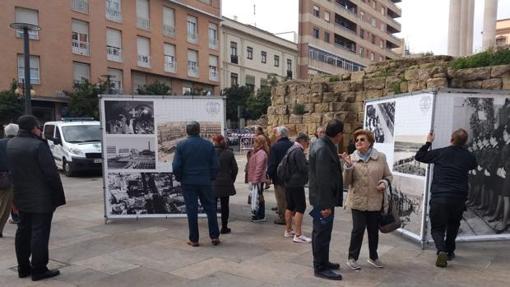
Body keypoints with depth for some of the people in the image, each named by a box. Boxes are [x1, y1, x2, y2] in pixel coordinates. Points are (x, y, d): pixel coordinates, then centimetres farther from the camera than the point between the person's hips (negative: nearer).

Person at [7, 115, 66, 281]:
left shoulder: (10, 145, 6)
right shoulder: (38, 145, -20)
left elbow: (11, 170, 11)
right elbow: (51, 172, -19)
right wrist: (58, 194, -11)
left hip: (21, 197, 8)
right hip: (41, 198, -8)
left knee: (23, 231, 16)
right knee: (40, 232, 0)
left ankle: (23, 268, 26)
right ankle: (39, 270, 6)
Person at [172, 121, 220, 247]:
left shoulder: (181, 145, -6)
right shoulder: (208, 145, -2)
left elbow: (176, 166, -8)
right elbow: (215, 165, -2)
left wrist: (179, 178, 7)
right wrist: (211, 178, 11)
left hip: (188, 182, -1)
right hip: (205, 182, 1)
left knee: (192, 210, 5)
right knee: (210, 208, 11)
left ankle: (194, 239, 11)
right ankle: (215, 236, 14)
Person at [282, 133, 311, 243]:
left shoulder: (290, 150, 14)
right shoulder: (298, 151, -16)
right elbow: (303, 168, -18)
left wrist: (308, 162, 14)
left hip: (289, 183, 10)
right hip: (297, 184, -10)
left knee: (290, 206, 15)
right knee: (300, 208, -7)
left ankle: (288, 231, 23)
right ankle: (298, 235, -7)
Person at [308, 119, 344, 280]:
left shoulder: (321, 144, 10)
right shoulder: (323, 149, -23)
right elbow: (323, 180, -25)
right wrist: (326, 205, -23)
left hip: (320, 198, 10)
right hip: (323, 200, -10)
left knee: (320, 232, 19)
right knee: (323, 234, 1)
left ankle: (322, 262, 34)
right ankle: (321, 268, 12)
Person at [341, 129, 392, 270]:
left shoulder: (380, 157, -1)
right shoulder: (352, 158, -2)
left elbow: (388, 175, 9)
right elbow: (346, 182, -5)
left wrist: (385, 183, -12)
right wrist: (348, 166, -20)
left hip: (375, 201, 2)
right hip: (358, 201, -2)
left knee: (374, 231, 14)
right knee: (358, 230, -4)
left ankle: (373, 257, 34)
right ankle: (352, 258, 14)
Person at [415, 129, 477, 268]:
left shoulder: (440, 153, -2)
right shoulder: (469, 157, 5)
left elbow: (419, 156, 7)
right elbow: (474, 165, 29)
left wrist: (428, 142, 19)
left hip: (438, 198, -2)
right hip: (458, 199, 2)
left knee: (437, 228, 6)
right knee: (453, 225, 26)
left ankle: (442, 250, -18)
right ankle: (449, 251, 32)